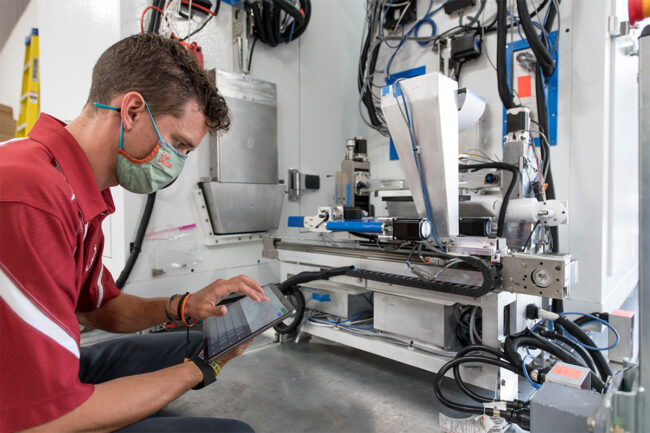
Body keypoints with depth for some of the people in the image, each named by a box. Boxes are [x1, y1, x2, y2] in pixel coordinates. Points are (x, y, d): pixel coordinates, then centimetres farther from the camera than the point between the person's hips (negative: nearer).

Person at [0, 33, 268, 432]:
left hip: (51, 372, 9)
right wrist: (203, 369, -16)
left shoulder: (81, 195, 0)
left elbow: (101, 308, 11)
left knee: (191, 344, 14)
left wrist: (184, 307, -7)